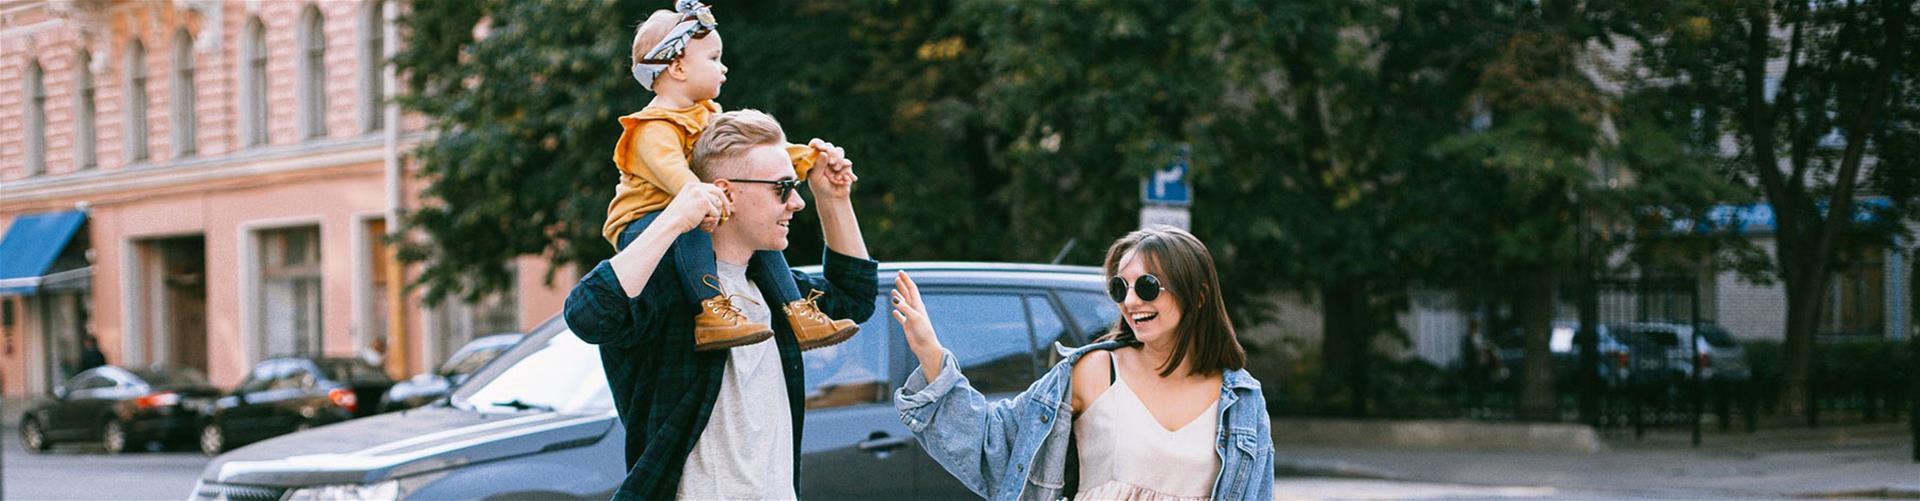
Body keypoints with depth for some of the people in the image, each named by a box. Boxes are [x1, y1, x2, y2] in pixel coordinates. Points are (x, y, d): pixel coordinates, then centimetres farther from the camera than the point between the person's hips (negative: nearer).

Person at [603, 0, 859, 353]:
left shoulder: (708, 119, 12)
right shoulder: (655, 130, -21)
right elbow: (669, 168, -40)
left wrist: (804, 157, 6)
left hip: (688, 225, 9)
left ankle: (795, 315, 1)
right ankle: (710, 313, -43)